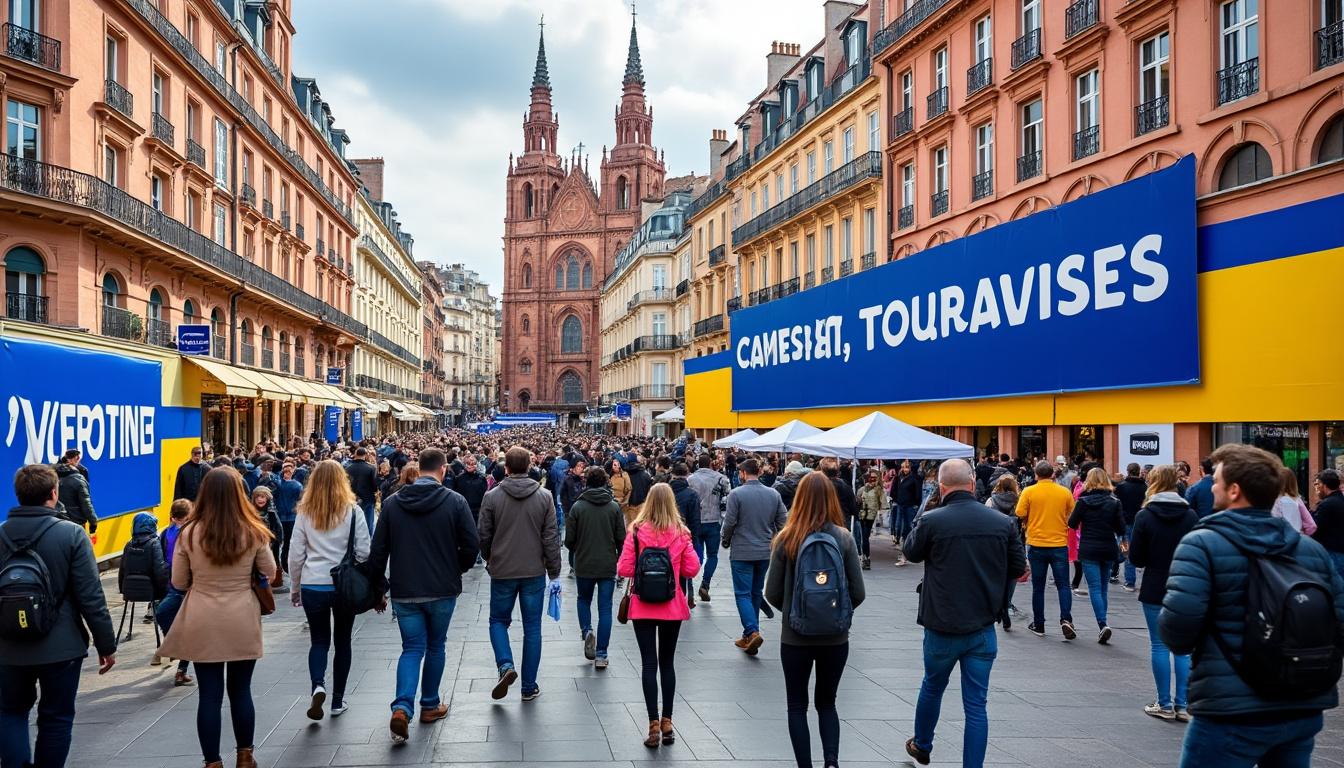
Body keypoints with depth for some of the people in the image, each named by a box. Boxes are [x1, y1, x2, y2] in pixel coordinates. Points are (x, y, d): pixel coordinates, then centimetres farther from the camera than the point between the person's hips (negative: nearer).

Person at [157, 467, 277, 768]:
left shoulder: (190, 534, -9)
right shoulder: (253, 533, -9)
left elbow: (178, 582, 1)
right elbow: (270, 574, 4)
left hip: (203, 624, 0)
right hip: (242, 622, 0)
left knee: (210, 695, 8)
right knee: (240, 690, 15)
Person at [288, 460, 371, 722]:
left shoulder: (305, 513, 0)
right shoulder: (353, 511, -5)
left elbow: (296, 555, 3)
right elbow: (364, 552, -5)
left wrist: (295, 588, 14)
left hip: (313, 585, 1)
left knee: (319, 640, 13)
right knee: (342, 641, 13)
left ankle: (318, 685, -12)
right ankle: (338, 701, 17)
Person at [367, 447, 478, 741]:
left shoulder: (393, 502, -1)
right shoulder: (455, 501, -9)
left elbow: (377, 551, 0)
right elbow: (471, 546, -9)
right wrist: (456, 569, 11)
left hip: (404, 592, 1)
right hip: (442, 590, -1)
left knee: (412, 648, 8)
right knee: (435, 646, 16)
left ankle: (402, 707, -11)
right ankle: (430, 705, 27)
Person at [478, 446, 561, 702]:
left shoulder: (492, 496, -7)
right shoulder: (544, 496, -5)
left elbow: (484, 536, 0)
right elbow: (551, 538, -4)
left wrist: (489, 560, 19)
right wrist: (554, 572, 5)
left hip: (502, 572, 0)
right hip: (534, 572, 1)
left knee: (498, 621, 18)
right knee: (532, 628, 9)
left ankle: (505, 664, -6)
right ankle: (529, 687, 13)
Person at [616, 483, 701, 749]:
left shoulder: (637, 530, -11)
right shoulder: (681, 533, -7)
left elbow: (624, 569, -11)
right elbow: (692, 570, -5)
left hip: (643, 606, -2)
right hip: (672, 606, 2)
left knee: (649, 663, 3)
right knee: (667, 662, 14)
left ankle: (654, 724, -1)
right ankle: (667, 722, 19)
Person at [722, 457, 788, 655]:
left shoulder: (736, 494, -12)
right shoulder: (774, 494, 3)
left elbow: (729, 523, -12)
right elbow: (782, 522, 4)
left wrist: (726, 542, 6)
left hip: (742, 552, -5)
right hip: (765, 553, 5)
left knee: (743, 593, 0)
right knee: (756, 593, 16)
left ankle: (752, 632, -17)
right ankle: (749, 636, 23)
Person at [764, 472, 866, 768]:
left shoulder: (787, 538, -10)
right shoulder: (844, 538, -7)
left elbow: (772, 593, -6)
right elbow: (858, 593, -5)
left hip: (795, 636, -2)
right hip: (836, 637, 2)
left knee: (797, 705, 15)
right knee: (826, 702, 20)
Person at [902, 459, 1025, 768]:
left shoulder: (931, 520, -15)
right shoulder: (1003, 522, -7)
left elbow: (911, 552, 4)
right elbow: (1018, 568, 5)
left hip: (942, 627, 0)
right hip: (983, 628, 1)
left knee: (932, 687, 23)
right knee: (976, 704, 7)